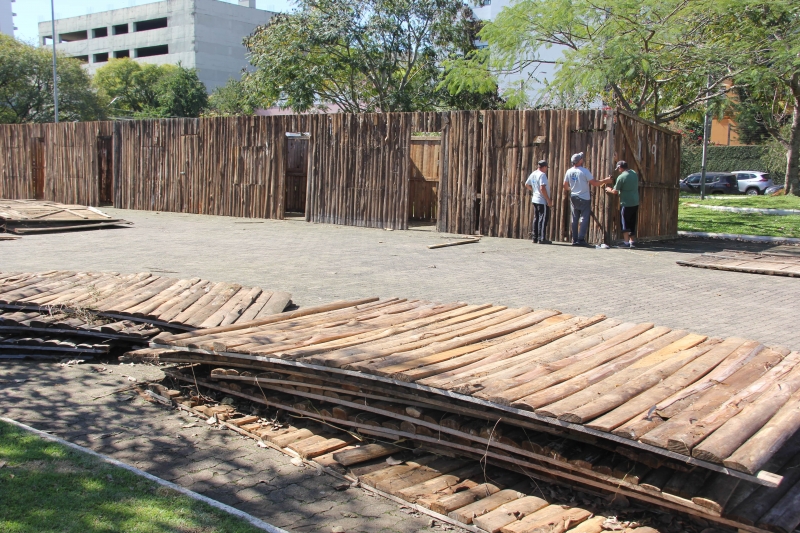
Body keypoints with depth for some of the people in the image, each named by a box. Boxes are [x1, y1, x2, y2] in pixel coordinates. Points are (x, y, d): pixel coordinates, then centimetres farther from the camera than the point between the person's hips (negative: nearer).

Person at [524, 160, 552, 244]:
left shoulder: (533, 174, 10)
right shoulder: (542, 175, -16)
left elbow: (527, 185, 21)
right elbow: (542, 188, -24)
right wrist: (548, 200, -20)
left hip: (535, 199, 9)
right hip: (542, 201, -9)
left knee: (536, 219, 13)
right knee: (543, 219, -5)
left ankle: (535, 238, 17)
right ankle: (542, 238, -6)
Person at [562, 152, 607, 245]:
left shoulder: (569, 172, 2)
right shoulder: (584, 171, -13)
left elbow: (565, 187, 10)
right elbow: (594, 183, -13)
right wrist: (604, 181, 1)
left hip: (573, 198, 5)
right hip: (584, 199, -5)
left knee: (574, 219, 9)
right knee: (584, 219, -2)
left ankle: (574, 240, 9)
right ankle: (581, 240, -9)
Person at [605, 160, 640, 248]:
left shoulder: (621, 177, -14)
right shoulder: (635, 173, 6)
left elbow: (615, 191, -10)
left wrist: (608, 189, 12)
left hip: (626, 203, -6)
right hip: (635, 203, 6)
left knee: (625, 223, 1)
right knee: (632, 223, 13)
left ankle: (626, 242, -2)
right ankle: (631, 241, 15)